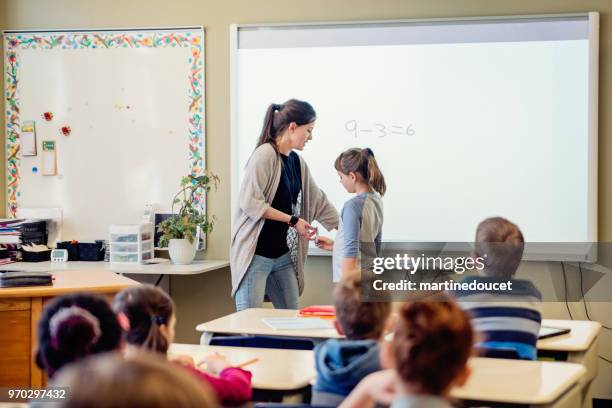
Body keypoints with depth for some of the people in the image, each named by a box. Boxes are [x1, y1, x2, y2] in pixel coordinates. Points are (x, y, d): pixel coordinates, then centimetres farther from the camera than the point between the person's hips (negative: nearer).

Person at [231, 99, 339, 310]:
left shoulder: (296, 162, 11)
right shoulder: (265, 154, -13)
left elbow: (318, 201, 20)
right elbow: (249, 202, -20)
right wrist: (292, 220, -15)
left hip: (282, 253, 8)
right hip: (255, 253, -8)